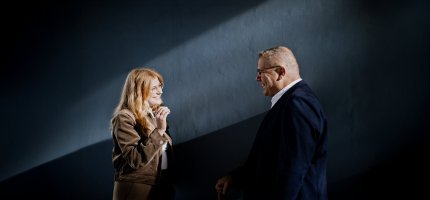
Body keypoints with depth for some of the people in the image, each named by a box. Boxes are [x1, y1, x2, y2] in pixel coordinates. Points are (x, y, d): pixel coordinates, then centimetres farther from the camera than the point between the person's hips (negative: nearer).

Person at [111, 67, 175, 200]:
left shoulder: (155, 114, 12)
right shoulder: (125, 118, -12)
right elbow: (135, 160, -23)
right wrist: (159, 131, -25)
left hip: (162, 187, 7)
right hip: (136, 189, -7)